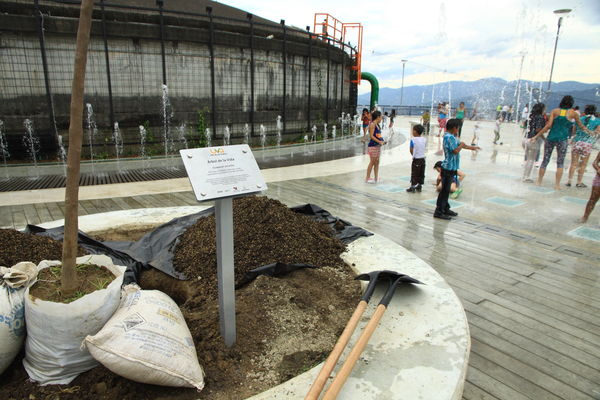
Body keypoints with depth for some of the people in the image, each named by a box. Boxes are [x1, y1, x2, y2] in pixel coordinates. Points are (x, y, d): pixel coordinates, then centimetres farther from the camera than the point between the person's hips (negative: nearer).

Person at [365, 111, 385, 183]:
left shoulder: (377, 125, 15)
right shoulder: (372, 124, -11)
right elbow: (371, 136, -17)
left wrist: (382, 141, 6)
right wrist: (379, 141, -21)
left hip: (378, 145, 9)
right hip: (373, 145, -9)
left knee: (377, 162, 9)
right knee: (372, 162, -4)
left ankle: (376, 178, 14)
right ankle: (367, 178, 5)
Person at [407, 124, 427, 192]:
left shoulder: (413, 140, -13)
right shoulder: (424, 139, 2)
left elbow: (411, 150, -11)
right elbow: (424, 147, 5)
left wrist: (413, 155, 5)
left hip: (416, 159, -5)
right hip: (423, 158, 5)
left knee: (414, 174, 2)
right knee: (421, 174, 13)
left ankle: (413, 187, 4)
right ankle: (419, 186, 21)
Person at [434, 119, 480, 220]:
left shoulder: (452, 137, 13)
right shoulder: (449, 137, -18)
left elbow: (461, 144, 28)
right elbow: (455, 151, -26)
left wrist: (472, 147, 37)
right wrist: (461, 145, -7)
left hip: (451, 168, 10)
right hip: (448, 168, -10)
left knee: (446, 189, 17)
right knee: (444, 190, -6)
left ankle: (445, 209, 28)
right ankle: (438, 212, -1)